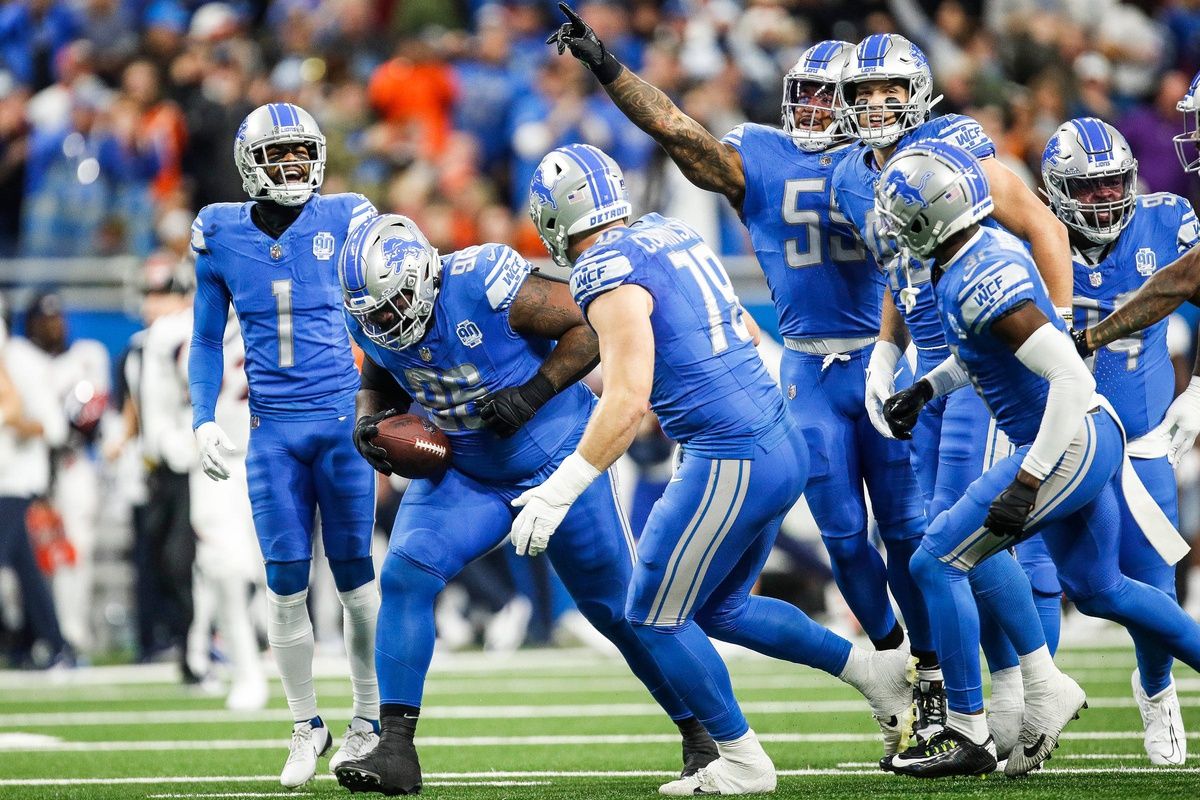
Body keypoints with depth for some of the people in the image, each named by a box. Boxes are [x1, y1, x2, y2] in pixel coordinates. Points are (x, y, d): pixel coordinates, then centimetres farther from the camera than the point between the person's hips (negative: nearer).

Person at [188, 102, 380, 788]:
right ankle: (307, 726, 14)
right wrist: (204, 421, 3)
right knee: (287, 584, -1)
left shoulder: (345, 221, -2)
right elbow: (208, 340, 12)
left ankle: (371, 720, 16)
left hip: (343, 420, -1)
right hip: (272, 429, 1)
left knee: (356, 577, 2)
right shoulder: (222, 235, 3)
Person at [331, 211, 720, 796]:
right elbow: (380, 383, 12)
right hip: (463, 473, 5)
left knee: (618, 606, 5)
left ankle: (699, 735, 25)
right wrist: (370, 422, -10)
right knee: (405, 576, -17)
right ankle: (396, 751, -15)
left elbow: (590, 327, -20)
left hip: (555, 458, -5)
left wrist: (533, 392, -29)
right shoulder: (372, 321, -10)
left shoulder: (485, 283, -28)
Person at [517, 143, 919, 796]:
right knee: (719, 608, 22)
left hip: (731, 463, -9)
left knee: (655, 617, 5)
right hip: (783, 446, 9)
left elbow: (627, 403, -22)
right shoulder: (670, 234, 12)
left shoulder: (610, 276, -15)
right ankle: (876, 671, 20)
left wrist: (559, 492, -19)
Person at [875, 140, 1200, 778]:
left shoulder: (983, 283, -24)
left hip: (1067, 445, -10)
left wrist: (1028, 481, -28)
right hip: (1093, 440, 10)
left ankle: (968, 737, -1)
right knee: (1097, 588, 24)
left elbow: (1071, 377, -29)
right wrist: (927, 388, 17)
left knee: (938, 562, -5)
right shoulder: (988, 248, 6)